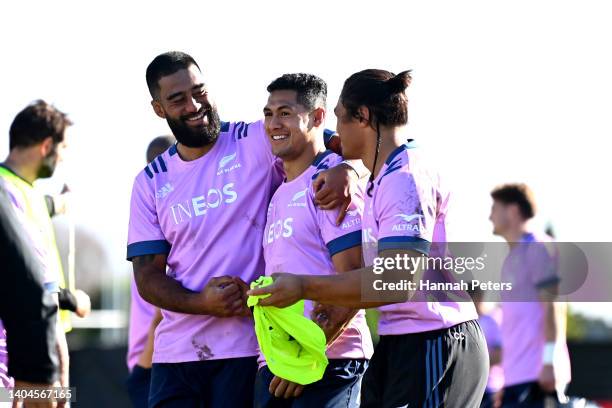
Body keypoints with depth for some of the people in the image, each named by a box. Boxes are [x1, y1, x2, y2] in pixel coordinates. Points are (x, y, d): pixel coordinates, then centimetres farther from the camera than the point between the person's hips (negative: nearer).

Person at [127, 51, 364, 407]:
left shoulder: (258, 142, 2)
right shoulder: (151, 183, 11)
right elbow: (147, 275, 6)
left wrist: (346, 171, -23)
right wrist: (202, 303, -14)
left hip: (247, 348, -3)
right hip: (176, 350, 3)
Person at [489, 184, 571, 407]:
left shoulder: (538, 248, -6)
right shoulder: (512, 256, 22)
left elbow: (552, 307, -14)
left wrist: (549, 361, -21)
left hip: (537, 372, -9)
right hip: (515, 376, 10)